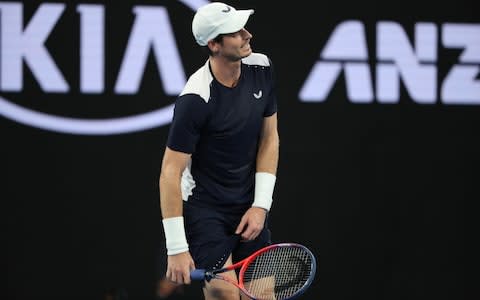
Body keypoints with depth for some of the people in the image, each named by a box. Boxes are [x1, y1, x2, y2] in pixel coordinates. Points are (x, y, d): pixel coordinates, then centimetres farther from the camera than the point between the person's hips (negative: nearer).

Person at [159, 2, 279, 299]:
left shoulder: (262, 69, -3)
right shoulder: (195, 100, -23)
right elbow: (171, 172, -20)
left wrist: (261, 205, -2)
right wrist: (176, 249, -21)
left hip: (251, 207, 6)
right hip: (205, 210, -6)